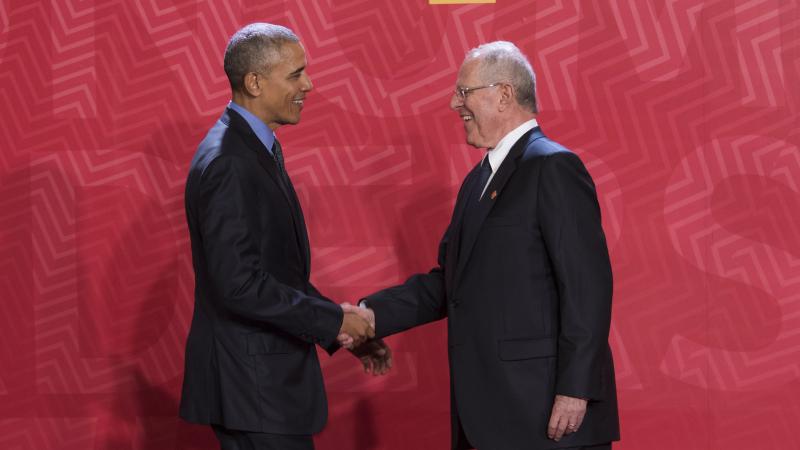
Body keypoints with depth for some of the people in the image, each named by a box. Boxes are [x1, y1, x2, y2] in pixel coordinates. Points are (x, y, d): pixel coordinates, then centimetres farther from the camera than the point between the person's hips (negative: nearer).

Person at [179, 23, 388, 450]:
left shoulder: (259, 148, 12)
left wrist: (345, 329, 12)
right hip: (252, 381, -10)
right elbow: (239, 283, -25)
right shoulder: (226, 163, -19)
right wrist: (334, 320, -17)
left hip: (265, 371, 10)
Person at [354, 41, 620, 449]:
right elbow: (449, 281, 18)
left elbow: (588, 285, -17)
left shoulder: (552, 167, -11)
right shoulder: (479, 179, 18)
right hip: (490, 409, 9)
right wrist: (372, 315, 4)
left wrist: (575, 390, -21)